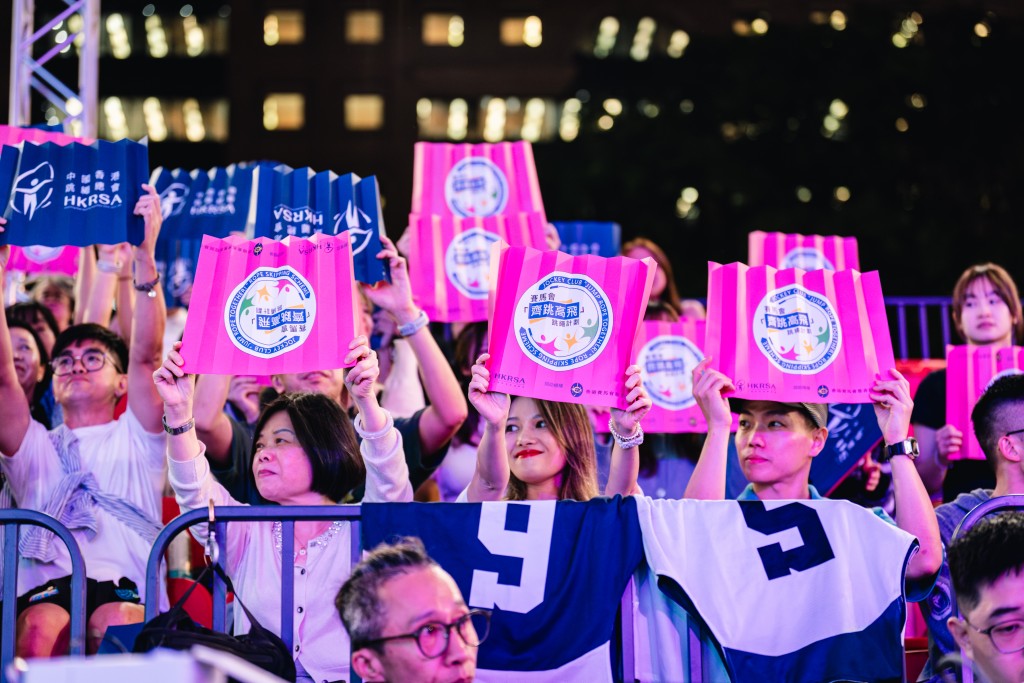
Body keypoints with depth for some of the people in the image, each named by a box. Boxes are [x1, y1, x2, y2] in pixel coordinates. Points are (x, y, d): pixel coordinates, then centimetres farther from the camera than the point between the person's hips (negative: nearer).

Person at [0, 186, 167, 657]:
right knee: (40, 628, -37)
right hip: (45, 588, 1)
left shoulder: (137, 441, 25)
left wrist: (145, 256, -2)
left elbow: (147, 356, 10)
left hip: (125, 586, -1)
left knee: (116, 624, -39)